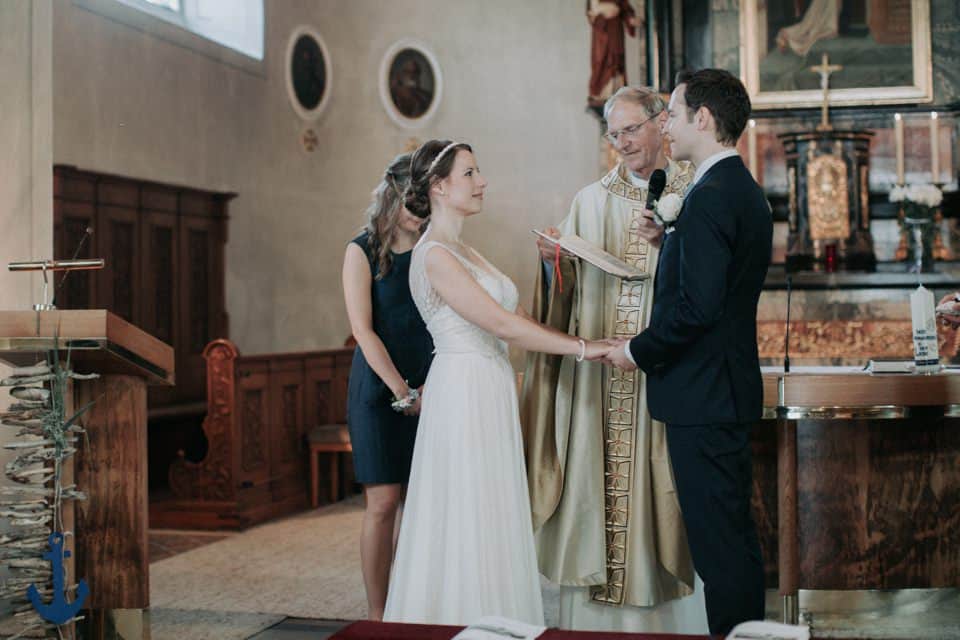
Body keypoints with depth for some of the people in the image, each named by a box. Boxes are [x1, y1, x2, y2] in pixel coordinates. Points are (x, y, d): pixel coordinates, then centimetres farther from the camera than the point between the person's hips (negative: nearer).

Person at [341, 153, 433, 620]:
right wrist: (403, 390, -13)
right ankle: (377, 614, 5)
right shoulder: (363, 251, -2)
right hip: (379, 387, -3)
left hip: (428, 389, 3)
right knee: (383, 502, -4)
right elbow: (363, 329, -8)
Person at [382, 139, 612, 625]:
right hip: (464, 396, -9)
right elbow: (503, 324, -19)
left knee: (492, 523, 12)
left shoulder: (462, 252, 16)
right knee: (469, 527, -2)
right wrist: (582, 348, -16)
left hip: (490, 397, 9)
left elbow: (512, 318, 11)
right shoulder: (434, 255, -13)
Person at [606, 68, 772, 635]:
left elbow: (696, 307, -24)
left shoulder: (710, 198, -18)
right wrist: (670, 239, 11)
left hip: (703, 397, -11)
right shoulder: (747, 191, 14)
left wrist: (637, 351, -11)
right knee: (738, 534, 18)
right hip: (735, 392, 11)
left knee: (717, 542, -2)